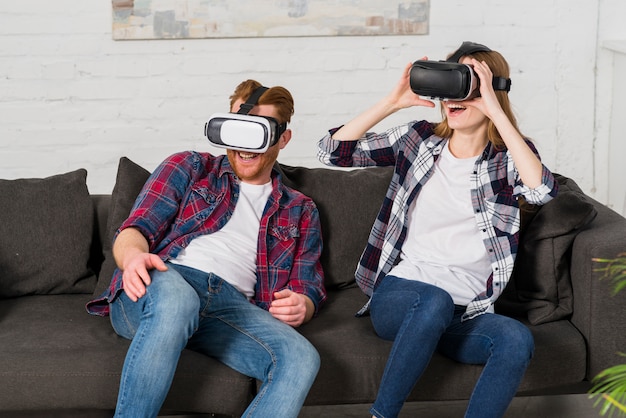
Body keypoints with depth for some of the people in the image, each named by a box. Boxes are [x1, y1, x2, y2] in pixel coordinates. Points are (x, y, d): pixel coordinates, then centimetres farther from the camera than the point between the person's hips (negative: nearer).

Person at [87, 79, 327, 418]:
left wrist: (300, 306, -6)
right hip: (167, 281, -2)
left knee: (301, 359, -31)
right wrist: (133, 255, -16)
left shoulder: (300, 211, 29)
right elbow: (135, 230, 11)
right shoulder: (190, 168, 23)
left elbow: (309, 287, 22)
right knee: (176, 298, -42)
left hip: (231, 302, 2)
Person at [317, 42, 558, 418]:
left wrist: (495, 111, -18)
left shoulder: (509, 157, 6)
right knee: (435, 299, -36)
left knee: (517, 339, -31)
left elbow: (542, 190, -19)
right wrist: (393, 102, -7)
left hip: (465, 314, 1)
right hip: (400, 295, 0)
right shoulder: (419, 139, 9)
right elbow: (332, 151, 2)